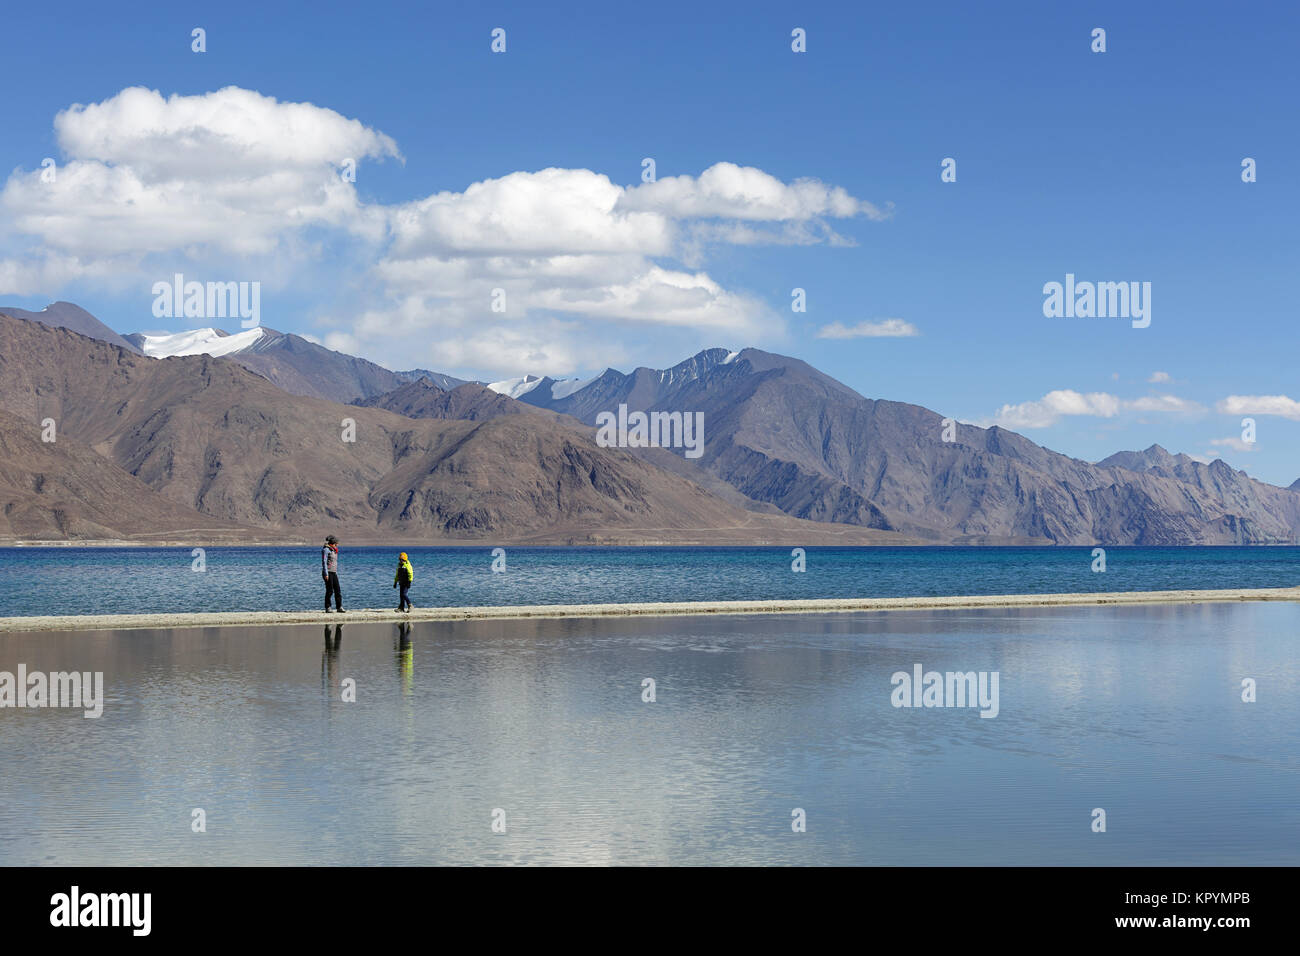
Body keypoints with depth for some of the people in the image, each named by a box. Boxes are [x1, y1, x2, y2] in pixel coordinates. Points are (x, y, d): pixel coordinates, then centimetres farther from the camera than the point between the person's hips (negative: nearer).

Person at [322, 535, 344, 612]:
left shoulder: (334, 551, 18)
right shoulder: (326, 550, -8)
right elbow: (324, 562, -14)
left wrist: (336, 573, 23)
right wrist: (326, 574, -19)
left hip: (334, 573, 8)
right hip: (328, 572, -8)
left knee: (338, 590, 0)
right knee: (329, 591, -7)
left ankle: (339, 607, -1)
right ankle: (327, 608, 0)